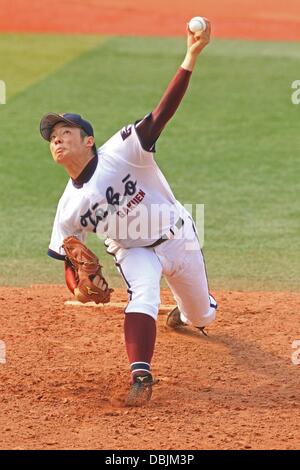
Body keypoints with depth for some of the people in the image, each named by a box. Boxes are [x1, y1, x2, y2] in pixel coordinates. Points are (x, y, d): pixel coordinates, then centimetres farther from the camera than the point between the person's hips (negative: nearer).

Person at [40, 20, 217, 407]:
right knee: (142, 293, -33)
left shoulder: (120, 152, -24)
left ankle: (185, 313, 54)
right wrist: (79, 286, -29)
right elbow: (69, 260, -4)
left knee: (202, 318, 16)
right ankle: (140, 376, -38)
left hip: (177, 237, 0)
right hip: (132, 250, 0)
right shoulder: (69, 209, -13)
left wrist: (190, 58, -46)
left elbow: (162, 113, -34)